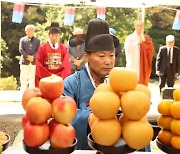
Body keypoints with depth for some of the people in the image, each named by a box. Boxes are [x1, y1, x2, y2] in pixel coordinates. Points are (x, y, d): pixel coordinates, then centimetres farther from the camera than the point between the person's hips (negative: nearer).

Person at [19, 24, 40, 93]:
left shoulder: (37, 40, 11)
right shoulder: (22, 39, 8)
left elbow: (38, 50, 1)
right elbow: (21, 50, -2)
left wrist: (33, 56, -15)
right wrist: (28, 56, -13)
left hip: (34, 61, 1)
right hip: (24, 61, -1)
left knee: (32, 77, 3)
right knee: (23, 77, 0)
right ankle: (23, 91, 6)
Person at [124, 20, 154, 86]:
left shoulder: (147, 38, 12)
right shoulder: (129, 38, 6)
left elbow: (151, 50, 0)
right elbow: (127, 49, -9)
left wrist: (142, 43, -5)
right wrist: (137, 42, -7)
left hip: (143, 65, 2)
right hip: (132, 65, -2)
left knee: (142, 83, 0)